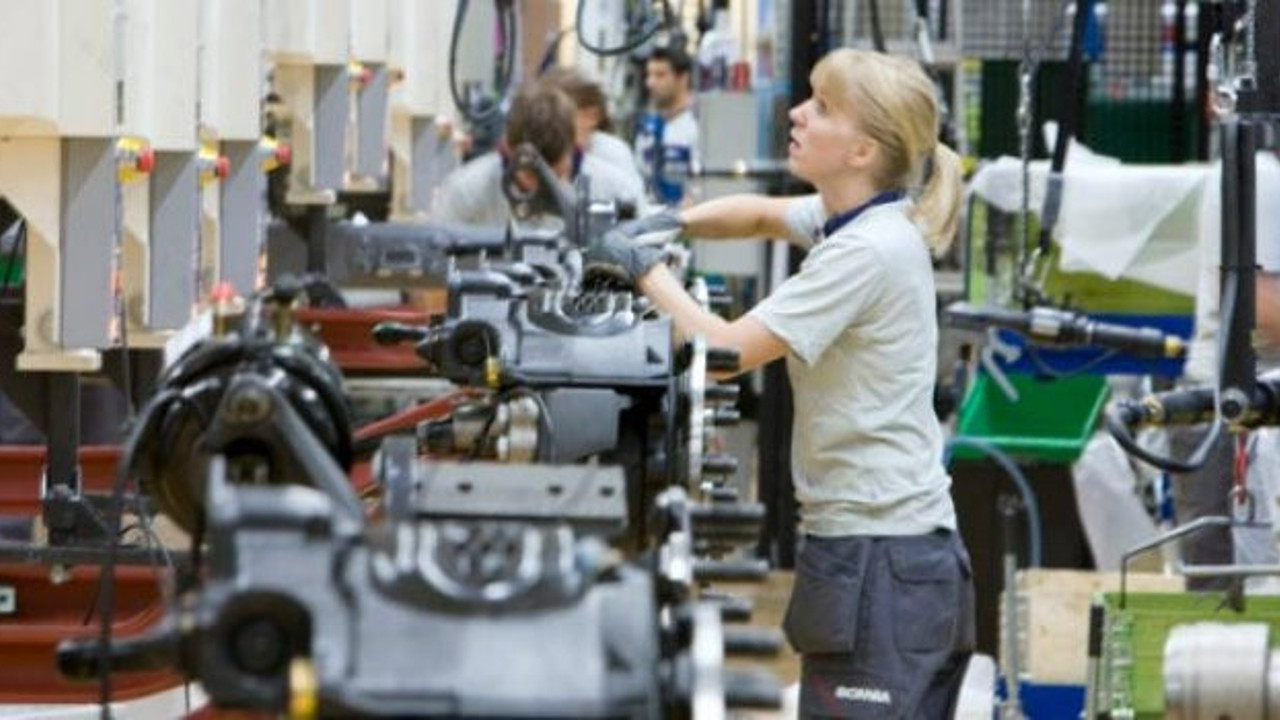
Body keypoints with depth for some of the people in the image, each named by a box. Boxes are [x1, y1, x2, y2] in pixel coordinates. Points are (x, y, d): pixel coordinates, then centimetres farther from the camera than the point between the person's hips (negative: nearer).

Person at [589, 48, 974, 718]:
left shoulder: (868, 251, -19)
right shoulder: (852, 219, 10)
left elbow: (724, 350, -19)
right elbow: (760, 213, 30)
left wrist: (645, 266, -5)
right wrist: (671, 223, 11)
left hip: (880, 564, -10)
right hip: (891, 549, 10)